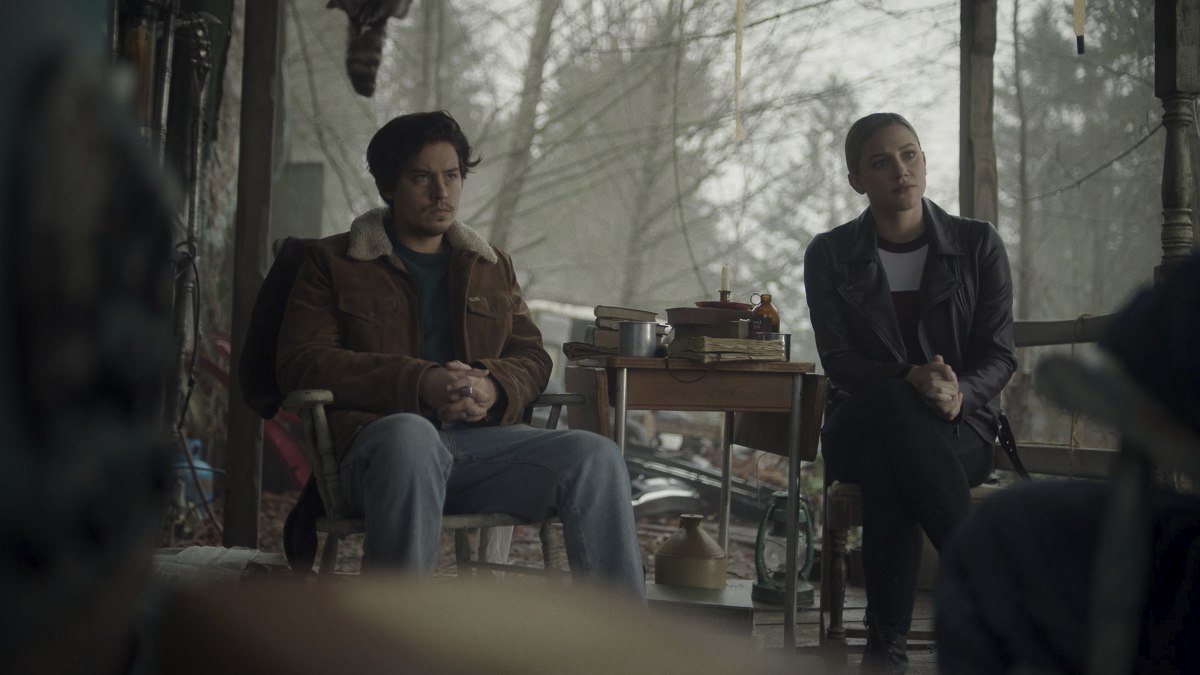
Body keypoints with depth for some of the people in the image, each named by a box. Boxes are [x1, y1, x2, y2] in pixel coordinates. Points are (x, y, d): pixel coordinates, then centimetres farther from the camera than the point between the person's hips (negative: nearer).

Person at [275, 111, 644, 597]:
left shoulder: (493, 267, 29)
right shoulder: (332, 262, 14)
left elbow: (532, 358, 23)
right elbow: (301, 363, 1)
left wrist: (494, 388, -5)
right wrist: (420, 384, -13)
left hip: (483, 439, 4)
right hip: (377, 440, -4)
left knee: (595, 456, -23)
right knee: (410, 434, -41)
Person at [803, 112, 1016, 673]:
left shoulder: (978, 245, 5)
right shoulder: (829, 256, 6)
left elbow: (999, 354, -1)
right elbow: (838, 359, -4)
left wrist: (959, 393, -25)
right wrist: (911, 382, -25)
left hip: (959, 429, 0)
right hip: (856, 430, 1)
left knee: (887, 464, -38)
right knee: (893, 404, -39)